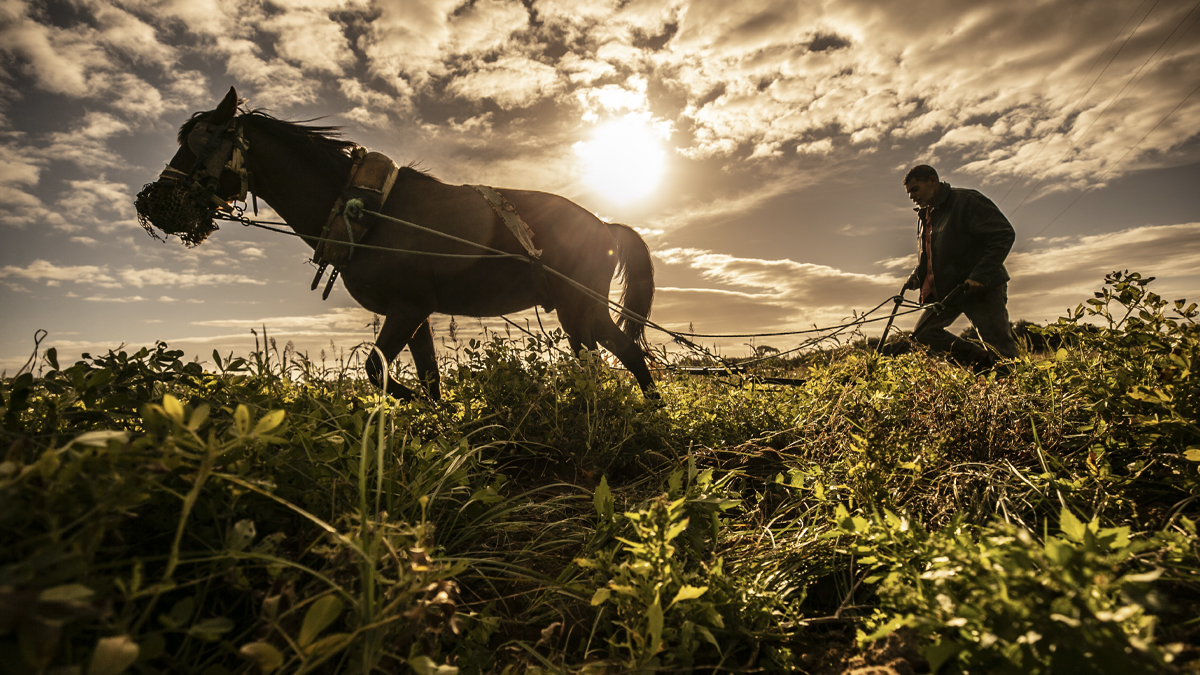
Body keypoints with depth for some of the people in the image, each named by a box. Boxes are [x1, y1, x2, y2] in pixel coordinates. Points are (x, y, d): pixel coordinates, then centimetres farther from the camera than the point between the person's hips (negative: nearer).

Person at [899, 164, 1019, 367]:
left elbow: (1004, 234, -17)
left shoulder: (966, 201, -11)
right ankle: (982, 360, 7)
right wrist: (916, 277, 5)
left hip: (982, 288, -8)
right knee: (923, 332, 2)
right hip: (946, 290, 8)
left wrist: (980, 276, -26)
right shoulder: (925, 216, 13)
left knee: (1001, 350, -6)